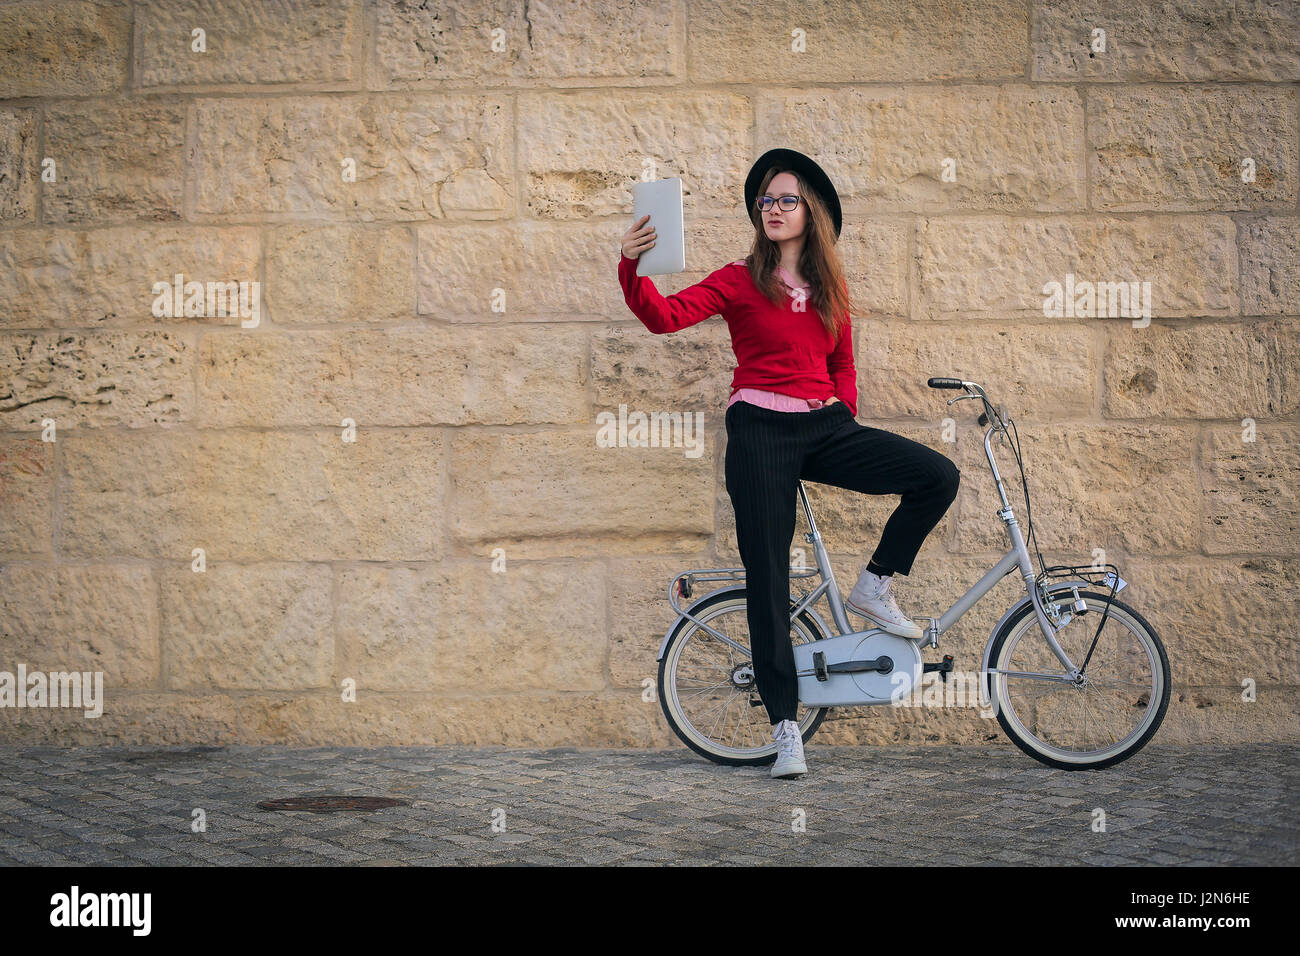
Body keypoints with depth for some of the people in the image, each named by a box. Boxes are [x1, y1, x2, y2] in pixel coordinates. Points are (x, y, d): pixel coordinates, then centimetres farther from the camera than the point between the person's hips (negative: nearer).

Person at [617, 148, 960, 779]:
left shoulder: (830, 286, 13)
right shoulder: (740, 281, 0)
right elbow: (664, 316, -13)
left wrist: (851, 432, 10)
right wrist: (631, 266, -30)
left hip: (825, 426, 4)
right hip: (761, 431, -4)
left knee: (939, 477, -13)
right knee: (767, 578, -5)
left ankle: (875, 587, 6)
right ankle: (784, 725, 3)